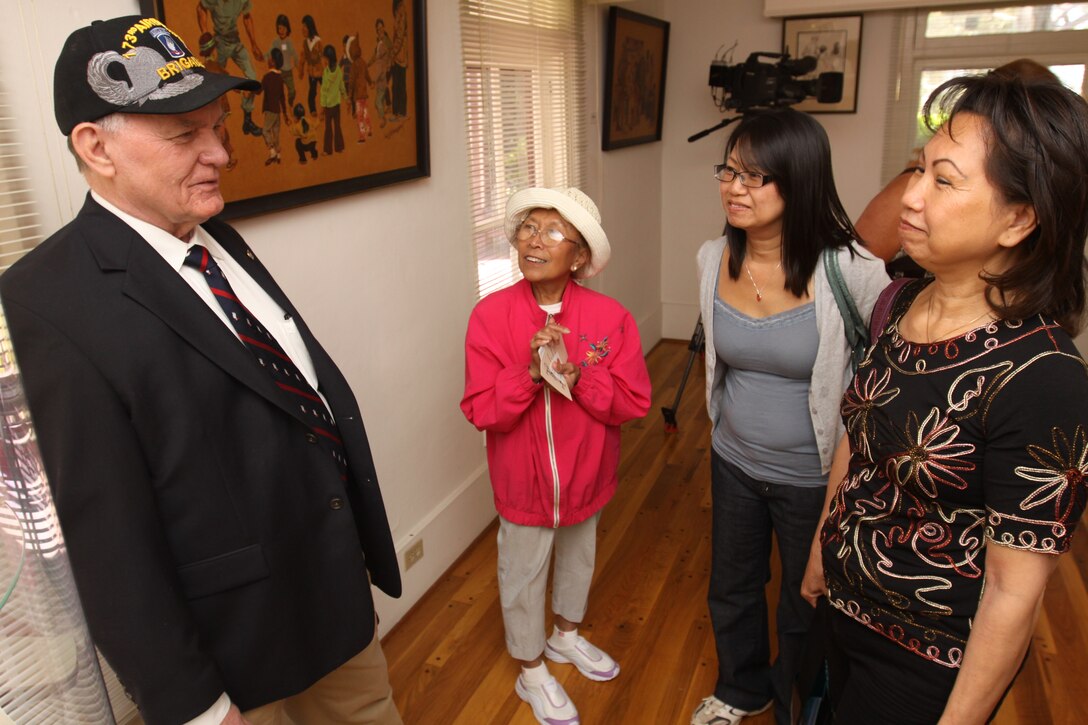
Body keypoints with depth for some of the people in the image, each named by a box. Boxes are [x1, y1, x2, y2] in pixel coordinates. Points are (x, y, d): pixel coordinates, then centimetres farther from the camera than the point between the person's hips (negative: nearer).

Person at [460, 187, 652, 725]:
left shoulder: (609, 316, -15)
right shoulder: (490, 314, -17)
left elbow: (633, 402, -16)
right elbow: (479, 411, -18)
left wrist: (574, 375, -30)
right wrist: (528, 372, -33)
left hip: (586, 473, 2)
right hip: (522, 479, -2)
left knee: (579, 557, 26)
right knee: (523, 573, 16)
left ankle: (566, 635, 57)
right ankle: (531, 672, 43)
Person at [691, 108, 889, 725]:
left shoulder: (850, 272, -25)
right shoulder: (713, 259, -8)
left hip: (815, 478, -4)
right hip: (734, 464, 5)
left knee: (806, 608, 20)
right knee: (732, 589, 25)